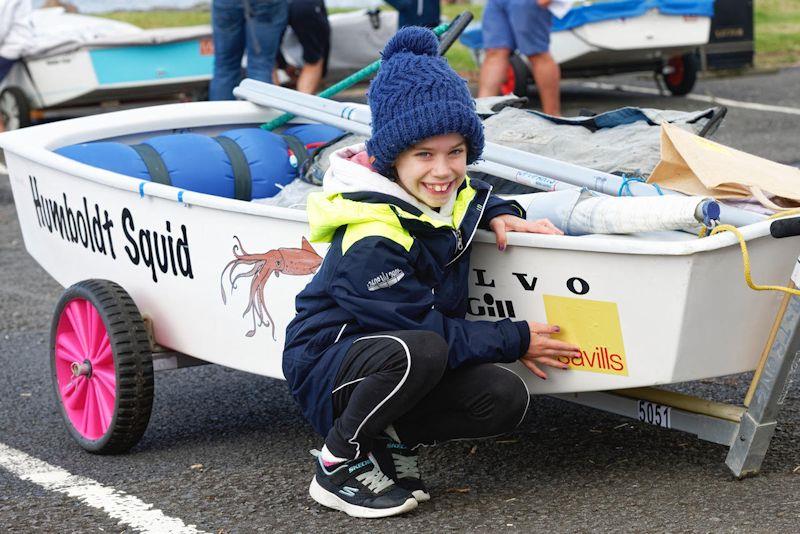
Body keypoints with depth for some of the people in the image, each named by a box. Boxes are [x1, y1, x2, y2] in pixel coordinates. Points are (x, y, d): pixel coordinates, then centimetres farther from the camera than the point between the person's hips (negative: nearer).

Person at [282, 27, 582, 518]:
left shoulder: (447, 198, 0)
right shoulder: (372, 242, -26)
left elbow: (474, 198, 27)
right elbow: (427, 330, -24)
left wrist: (500, 215, 4)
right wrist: (514, 340, -15)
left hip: (404, 366, 8)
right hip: (326, 367, -8)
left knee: (506, 398, -16)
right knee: (419, 350, -39)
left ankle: (391, 440, 5)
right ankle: (340, 464, -17)